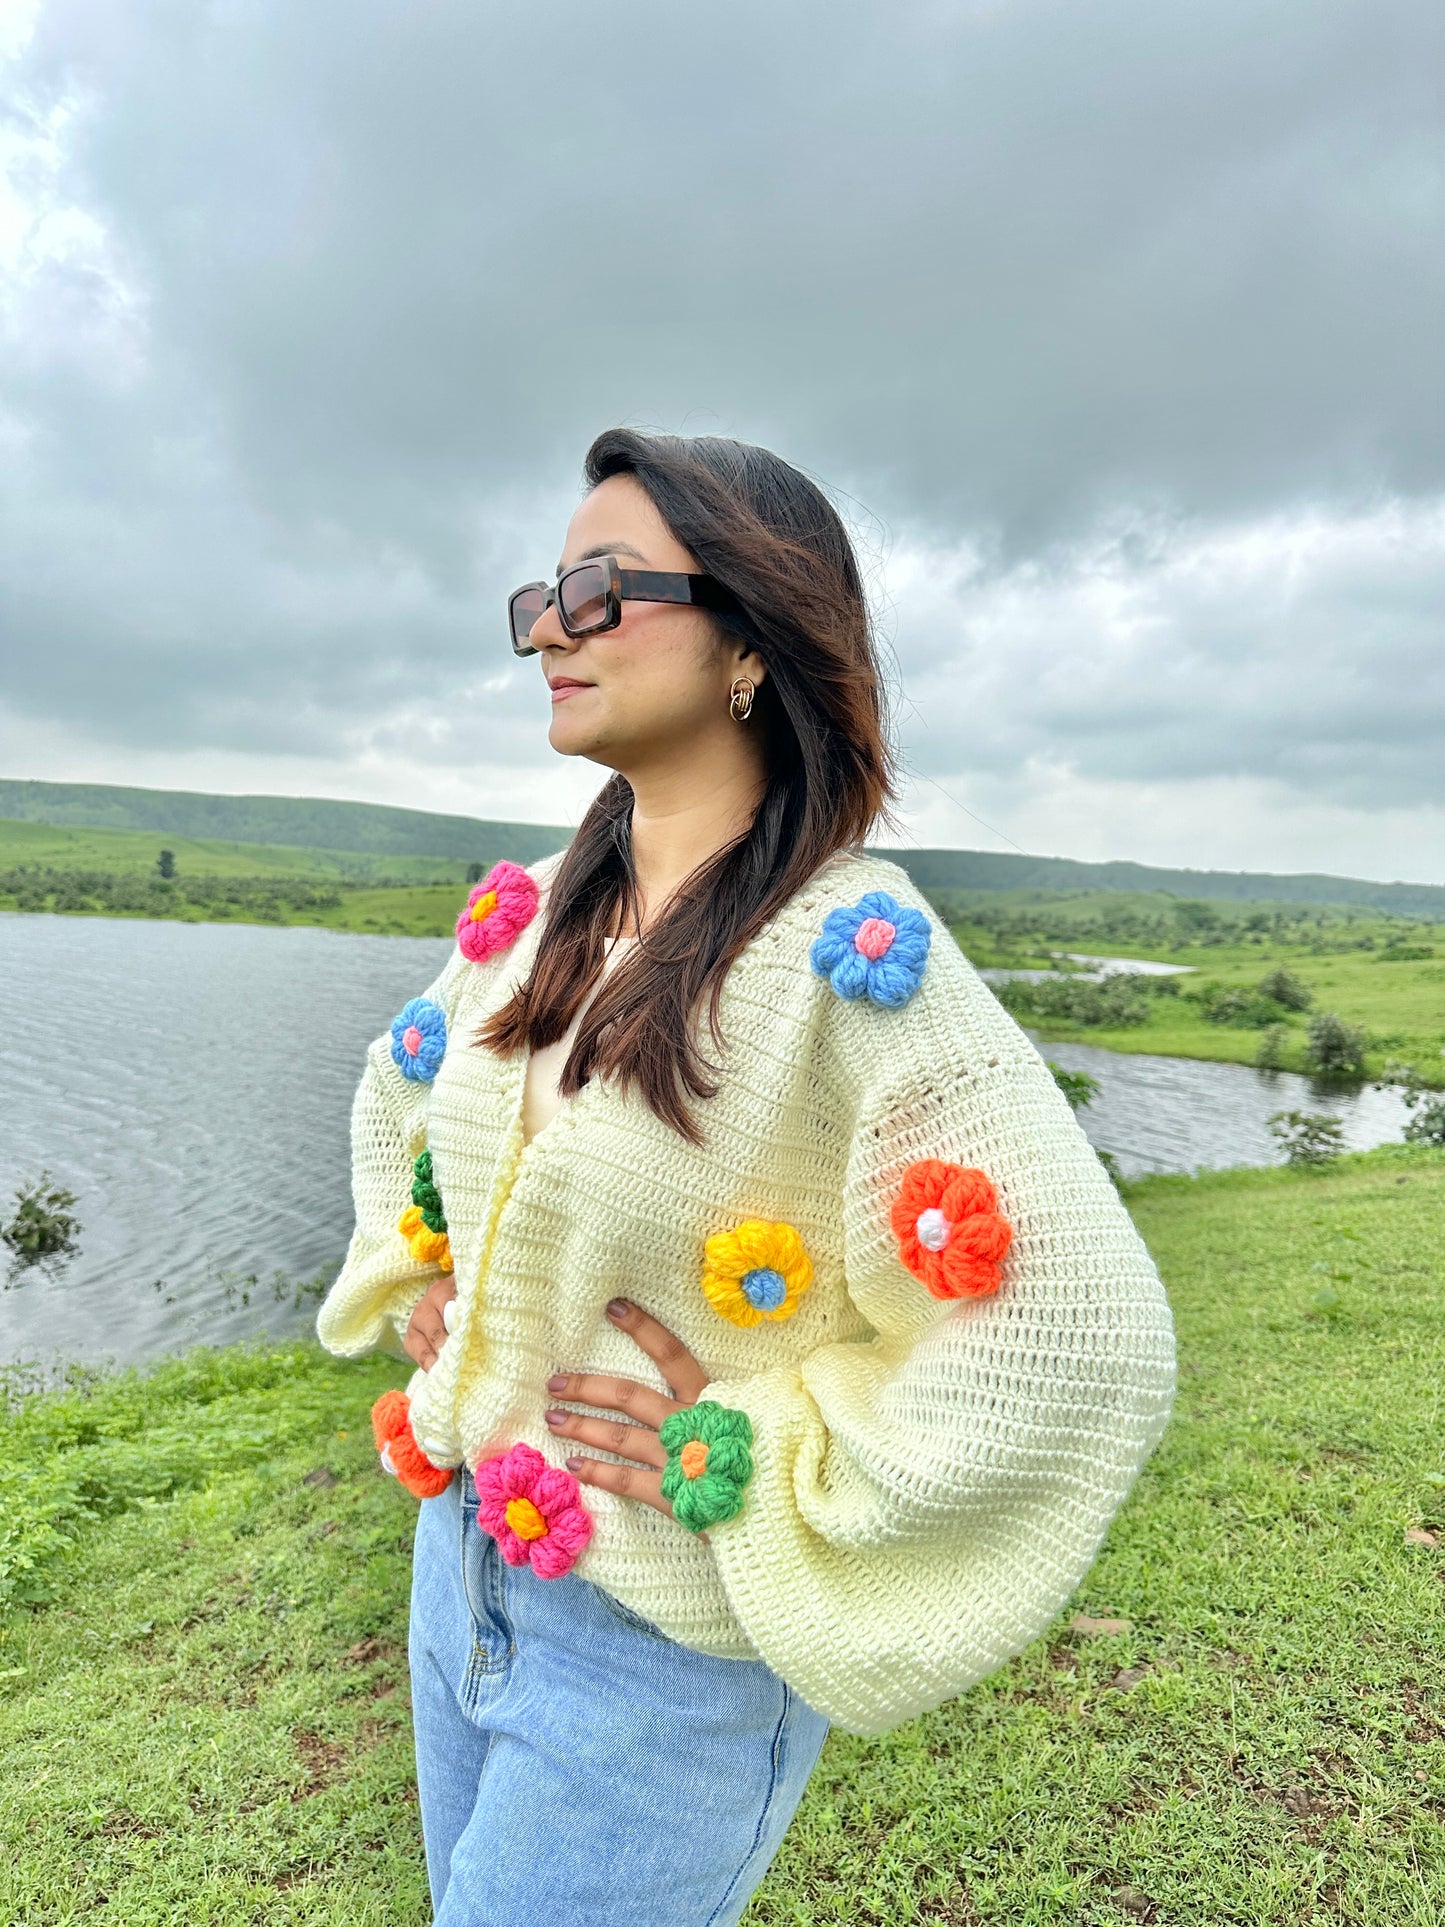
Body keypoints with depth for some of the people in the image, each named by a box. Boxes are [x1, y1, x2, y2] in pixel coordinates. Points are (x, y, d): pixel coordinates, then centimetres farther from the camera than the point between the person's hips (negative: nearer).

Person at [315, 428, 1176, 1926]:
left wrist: (767, 1468, -19)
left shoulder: (856, 956, -24)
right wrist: (414, 1274, 5)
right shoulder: (529, 913, -2)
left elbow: (1085, 1340, -26)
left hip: (666, 1644, -6)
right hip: (463, 1555, 7)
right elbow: (398, 1095, 19)